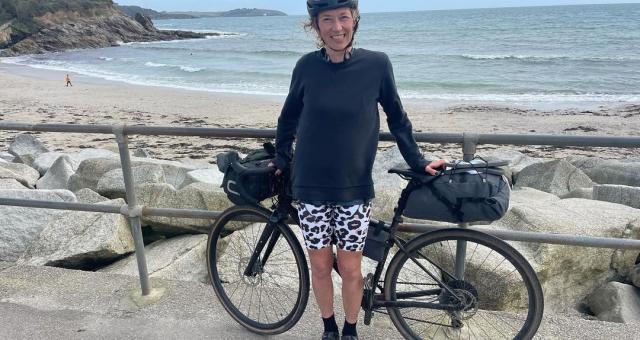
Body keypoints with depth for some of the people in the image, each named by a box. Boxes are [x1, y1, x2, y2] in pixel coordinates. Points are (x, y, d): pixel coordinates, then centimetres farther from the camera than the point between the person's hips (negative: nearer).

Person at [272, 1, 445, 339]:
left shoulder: (376, 64, -6)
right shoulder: (307, 66, -3)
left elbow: (396, 118, 5)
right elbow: (289, 118, 11)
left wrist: (418, 162, 7)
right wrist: (281, 160, 18)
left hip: (354, 188, -1)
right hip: (311, 187, 1)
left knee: (350, 269, 8)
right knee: (320, 265, 12)